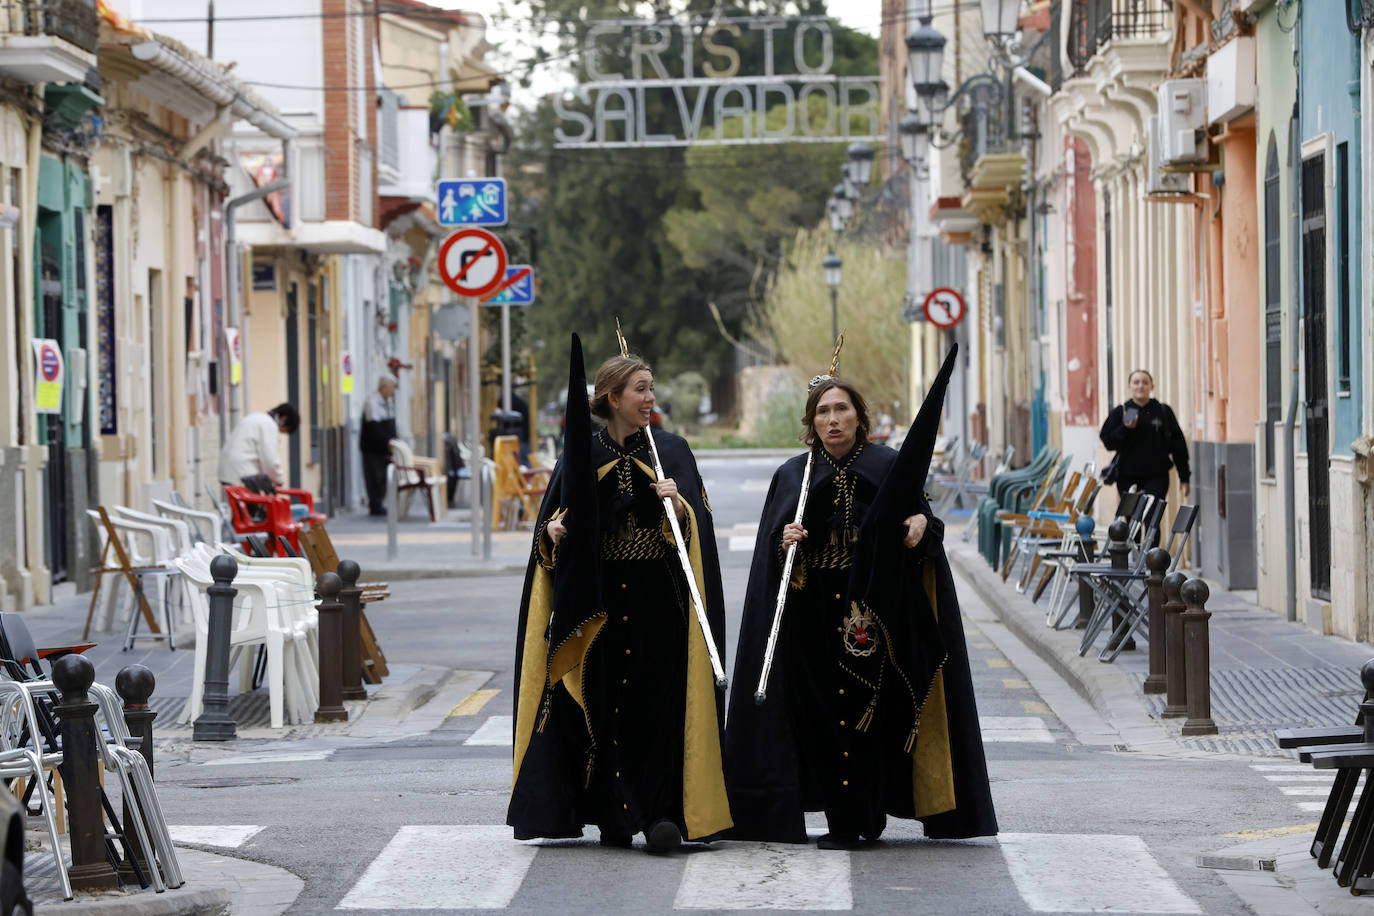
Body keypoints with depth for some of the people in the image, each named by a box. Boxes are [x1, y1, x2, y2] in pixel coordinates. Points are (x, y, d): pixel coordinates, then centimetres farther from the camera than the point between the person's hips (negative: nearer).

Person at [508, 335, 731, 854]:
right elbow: (554, 518, 8)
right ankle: (613, 816, 6)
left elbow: (697, 522, -2)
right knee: (602, 702, 0)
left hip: (658, 597, -1)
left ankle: (661, 811, -7)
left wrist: (678, 503, -22)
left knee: (658, 705, -7)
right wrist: (552, 530, -13)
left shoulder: (671, 451, 7)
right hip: (598, 596, 1)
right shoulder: (582, 452, 7)